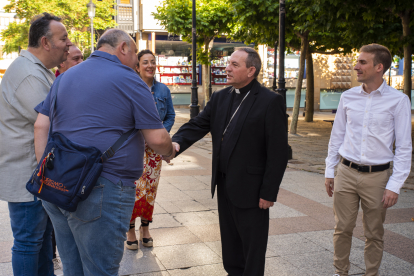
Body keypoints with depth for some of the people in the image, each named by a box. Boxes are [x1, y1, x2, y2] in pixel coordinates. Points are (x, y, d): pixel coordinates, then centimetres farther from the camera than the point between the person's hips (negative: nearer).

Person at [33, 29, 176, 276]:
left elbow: (41, 126, 11)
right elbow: (157, 139, -8)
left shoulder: (66, 77, 15)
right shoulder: (129, 80, -6)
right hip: (101, 191, -7)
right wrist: (170, 151, 13)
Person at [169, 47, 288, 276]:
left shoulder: (270, 102, -13)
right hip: (224, 184, 7)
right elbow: (198, 125, 2)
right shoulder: (220, 98, 8)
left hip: (250, 189, -7)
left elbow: (278, 152, -15)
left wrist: (269, 193, -16)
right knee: (230, 241, 20)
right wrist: (177, 142, -20)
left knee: (253, 246, 8)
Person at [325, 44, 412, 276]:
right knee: (342, 229, 8)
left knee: (374, 234, 10)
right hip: (346, 173, 3)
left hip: (377, 176, -2)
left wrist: (395, 185, -10)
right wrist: (330, 171, 11)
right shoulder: (348, 97, 4)